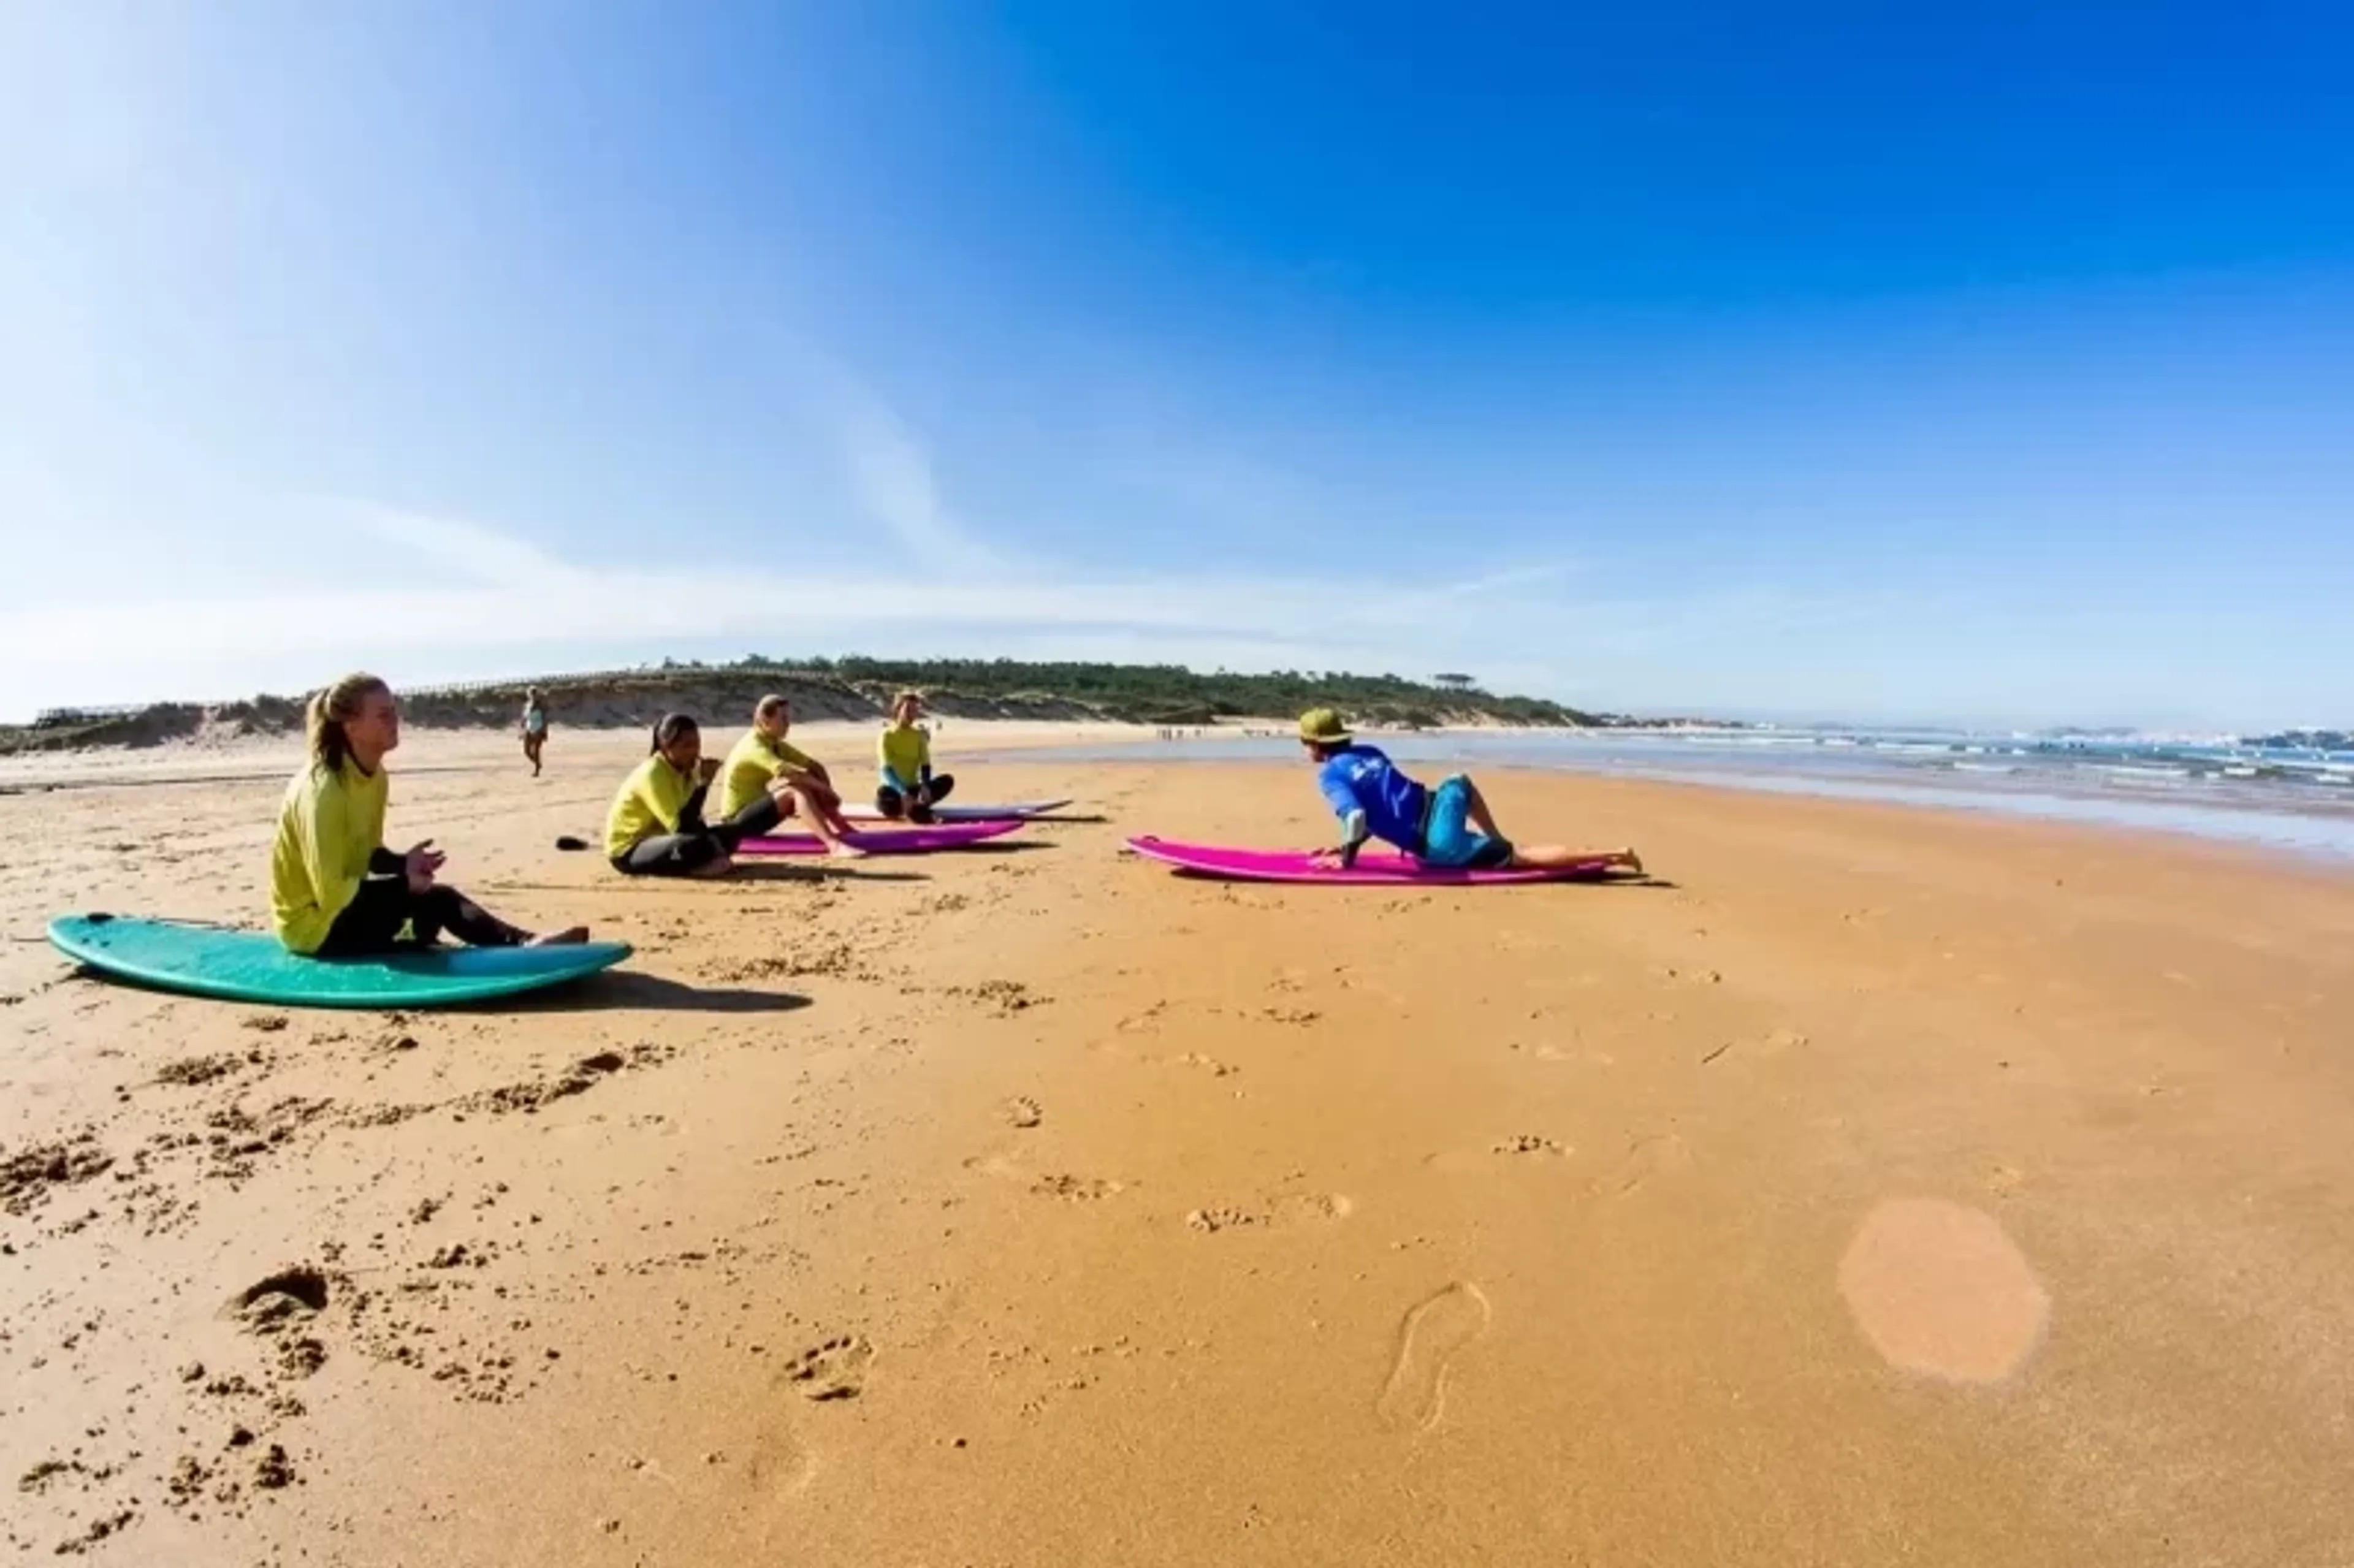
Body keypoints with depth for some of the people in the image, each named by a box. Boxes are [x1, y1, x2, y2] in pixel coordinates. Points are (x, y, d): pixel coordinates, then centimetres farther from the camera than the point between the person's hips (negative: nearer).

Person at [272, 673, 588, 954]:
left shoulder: (374, 776, 0)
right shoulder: (322, 788, -25)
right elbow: (331, 892, -27)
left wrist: (402, 865, -8)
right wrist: (404, 882, -21)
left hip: (345, 902, 9)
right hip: (314, 923, -9)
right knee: (435, 899, -21)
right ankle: (521, 944, -28)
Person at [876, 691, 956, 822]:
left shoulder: (919, 735, 5)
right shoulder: (887, 735, -8)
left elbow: (926, 766, -1)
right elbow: (887, 770, -17)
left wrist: (925, 786, -23)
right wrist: (903, 793, -33)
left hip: (913, 788, 4)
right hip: (894, 790, -4)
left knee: (947, 781, -19)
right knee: (883, 794, -40)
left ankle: (914, 806, -26)